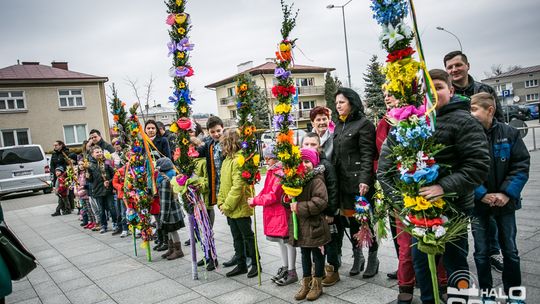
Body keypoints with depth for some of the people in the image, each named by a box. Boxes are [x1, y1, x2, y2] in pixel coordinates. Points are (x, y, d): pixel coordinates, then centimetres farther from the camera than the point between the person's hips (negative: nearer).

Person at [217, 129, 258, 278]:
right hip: (230, 208, 9)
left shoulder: (238, 160, -19)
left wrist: (227, 205, -19)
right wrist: (221, 202, 6)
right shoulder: (227, 160, 10)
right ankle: (241, 265, 28)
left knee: (248, 236, 5)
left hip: (240, 207, -9)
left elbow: (238, 187, -24)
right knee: (237, 237, 17)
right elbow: (223, 183, 14)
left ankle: (255, 264, 20)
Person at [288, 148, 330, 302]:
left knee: (317, 255, 9)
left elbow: (321, 201, -27)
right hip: (300, 226, 7)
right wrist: (288, 199, -6)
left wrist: (300, 207, -25)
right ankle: (306, 283, 31)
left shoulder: (317, 181, -16)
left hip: (314, 226, -7)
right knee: (304, 255, 18)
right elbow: (289, 199, 18)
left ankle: (317, 284, 23)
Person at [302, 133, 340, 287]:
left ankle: (333, 271, 23)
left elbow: (333, 190, -16)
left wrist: (330, 212, -17)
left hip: (326, 211, -5)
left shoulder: (326, 164, -14)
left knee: (330, 241, 8)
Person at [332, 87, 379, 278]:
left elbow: (367, 154, -13)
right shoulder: (338, 126, 16)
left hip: (359, 180, -7)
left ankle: (373, 257, 16)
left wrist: (364, 179, -22)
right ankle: (357, 255, 24)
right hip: (344, 180, 7)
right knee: (350, 218, 11)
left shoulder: (363, 124, -6)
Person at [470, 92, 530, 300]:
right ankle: (486, 293, 24)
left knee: (510, 251, 11)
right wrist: (482, 195, -17)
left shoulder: (509, 133, -5)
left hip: (505, 202, 1)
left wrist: (507, 193, -14)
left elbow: (522, 165, -5)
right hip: (478, 204, -1)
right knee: (481, 252, 8)